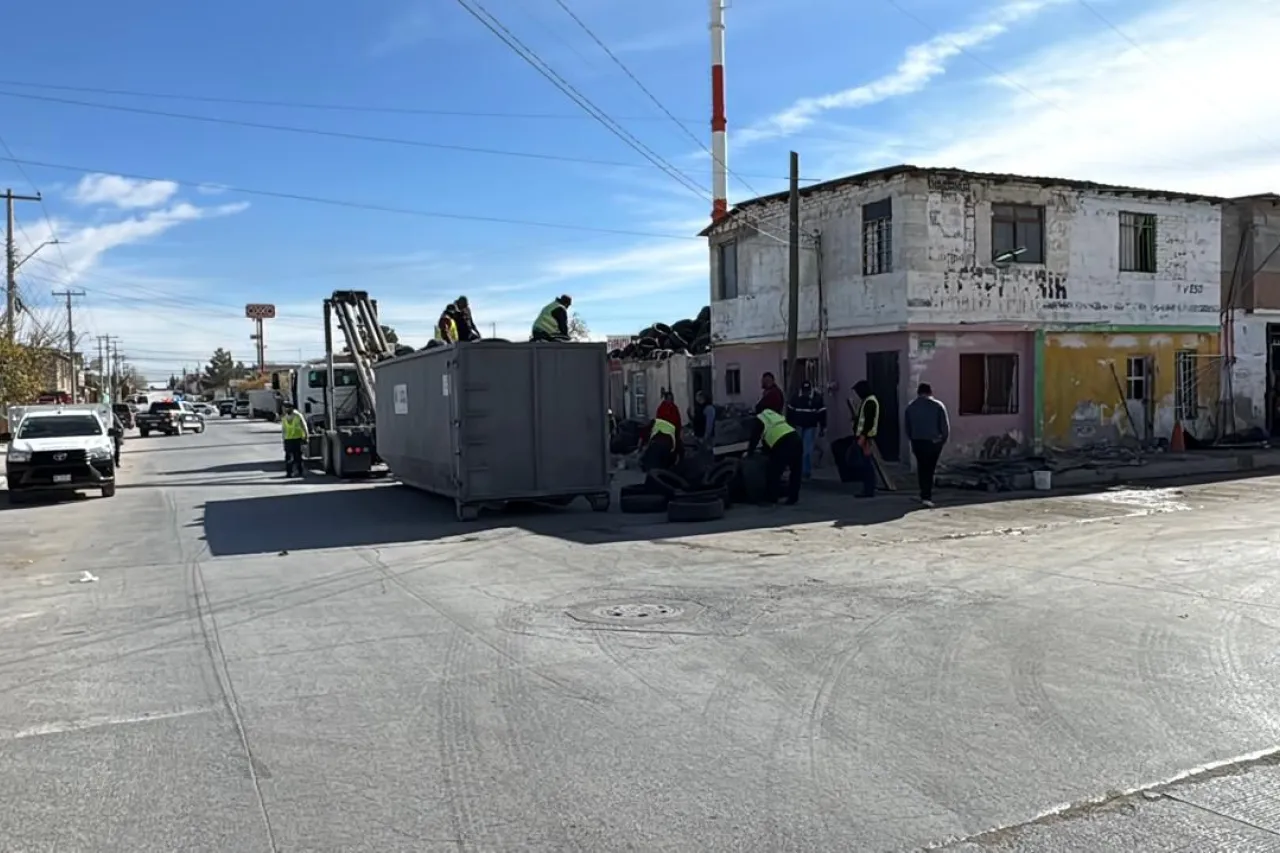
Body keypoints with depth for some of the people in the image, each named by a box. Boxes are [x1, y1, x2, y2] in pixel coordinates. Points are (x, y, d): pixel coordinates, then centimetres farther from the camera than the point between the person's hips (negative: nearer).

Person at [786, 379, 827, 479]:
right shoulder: (795, 398, -1)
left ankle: (807, 471, -1)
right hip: (798, 427, 3)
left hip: (810, 428, -3)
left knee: (808, 450, -9)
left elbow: (822, 414, -5)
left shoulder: (817, 399, -7)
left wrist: (822, 429, -6)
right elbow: (789, 412, 7)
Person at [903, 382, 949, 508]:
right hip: (934, 442, -2)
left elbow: (906, 426, 6)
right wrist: (944, 440, 8)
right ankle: (926, 496, -4)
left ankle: (925, 495, 20)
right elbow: (945, 426, -5)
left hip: (917, 442, 2)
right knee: (930, 469, 2)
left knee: (922, 467, 15)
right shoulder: (938, 406, -3)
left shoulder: (910, 406, 5)